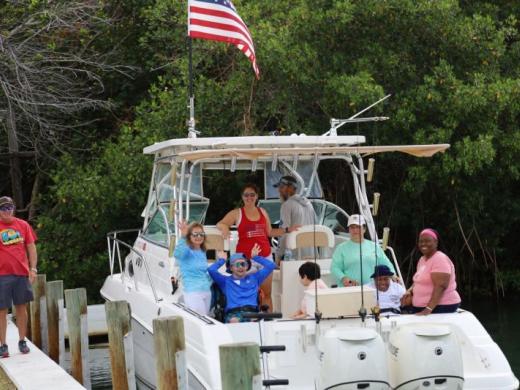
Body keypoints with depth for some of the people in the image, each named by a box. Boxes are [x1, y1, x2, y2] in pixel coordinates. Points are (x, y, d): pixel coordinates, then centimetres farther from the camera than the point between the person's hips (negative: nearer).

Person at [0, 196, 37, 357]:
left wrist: (33, 268, 2)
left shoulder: (23, 225, 7)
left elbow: (31, 247, 10)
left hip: (22, 273, 2)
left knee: (21, 307, 8)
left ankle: (22, 341, 18)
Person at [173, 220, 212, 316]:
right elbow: (177, 253, -35)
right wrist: (182, 237, -49)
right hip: (193, 293, -8)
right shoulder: (186, 251, -9)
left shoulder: (203, 252, 13)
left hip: (207, 292, 8)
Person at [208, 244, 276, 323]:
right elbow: (211, 270, 10)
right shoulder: (226, 281, 25)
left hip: (252, 311, 1)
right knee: (234, 321, -40)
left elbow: (271, 266, 26)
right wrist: (222, 260, 27)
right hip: (233, 313, -1)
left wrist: (255, 257, 32)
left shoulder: (254, 278, 30)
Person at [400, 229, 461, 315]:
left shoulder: (440, 259, -13)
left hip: (441, 307, -8)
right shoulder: (422, 259, 15)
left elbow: (440, 287, -23)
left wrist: (428, 309, -29)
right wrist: (409, 291, 4)